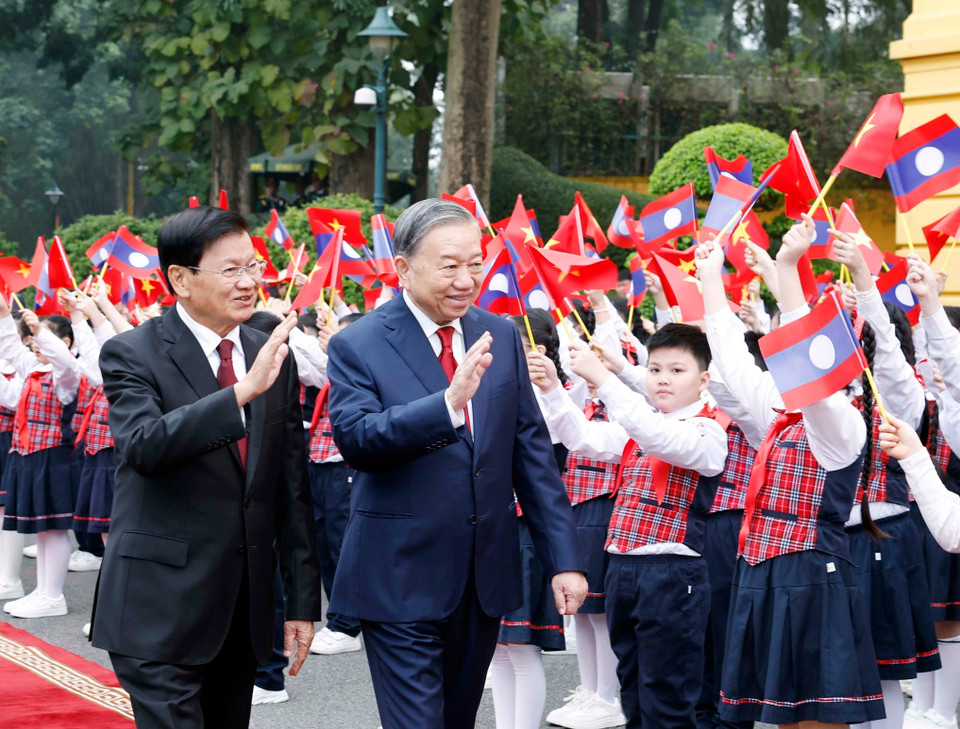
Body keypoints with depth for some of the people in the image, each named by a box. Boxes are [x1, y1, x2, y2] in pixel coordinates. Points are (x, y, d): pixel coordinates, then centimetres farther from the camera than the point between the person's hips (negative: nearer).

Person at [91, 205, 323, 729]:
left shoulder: (274, 357, 9)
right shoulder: (131, 354, -6)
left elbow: (292, 489, 11)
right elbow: (144, 446, -26)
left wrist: (302, 601, 9)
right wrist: (244, 390, -32)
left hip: (245, 608, 5)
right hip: (160, 607, -5)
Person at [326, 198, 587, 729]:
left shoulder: (501, 337, 6)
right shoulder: (358, 345, -8)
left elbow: (532, 452, 7)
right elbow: (355, 438, -24)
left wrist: (563, 559, 3)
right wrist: (449, 401, -37)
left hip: (486, 576, 5)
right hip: (401, 580, -5)